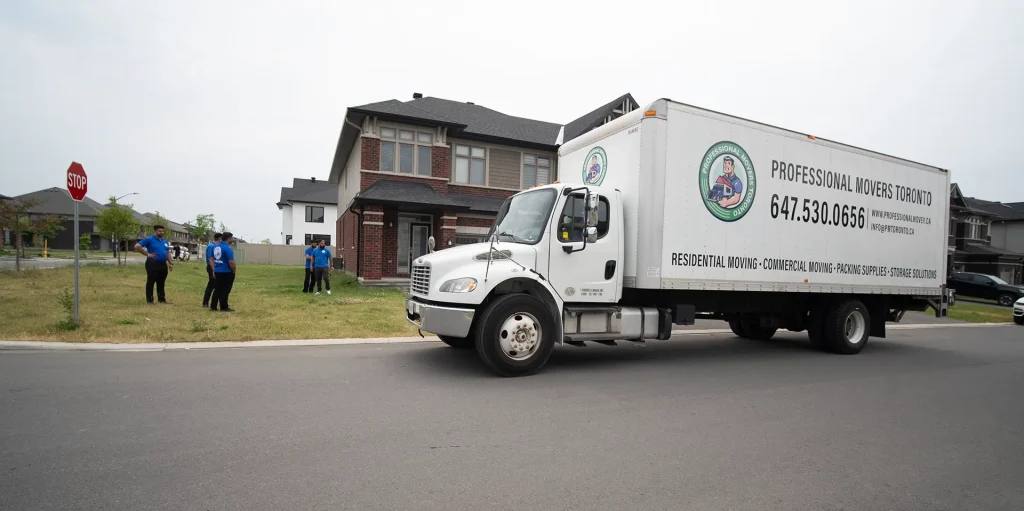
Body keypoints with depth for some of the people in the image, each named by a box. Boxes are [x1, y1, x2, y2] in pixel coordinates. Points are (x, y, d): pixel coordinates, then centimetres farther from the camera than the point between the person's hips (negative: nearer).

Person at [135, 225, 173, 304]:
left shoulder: (165, 241, 15)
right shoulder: (149, 240, -6)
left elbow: (167, 253, 21)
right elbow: (137, 246, -13)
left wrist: (170, 263, 16)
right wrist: (147, 254, -13)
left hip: (163, 265, 6)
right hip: (152, 264, -6)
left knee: (161, 283, 13)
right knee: (150, 282, 0)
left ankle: (162, 299, 20)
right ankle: (149, 300, 6)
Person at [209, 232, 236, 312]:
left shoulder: (215, 246, 8)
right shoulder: (227, 248, -16)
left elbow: (211, 260, 13)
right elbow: (231, 262, -21)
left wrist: (214, 271, 18)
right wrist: (233, 271, -7)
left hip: (217, 272, 7)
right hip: (226, 272, -7)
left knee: (218, 289, 17)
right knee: (225, 290, 2)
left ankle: (213, 306, 20)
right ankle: (224, 307, 9)